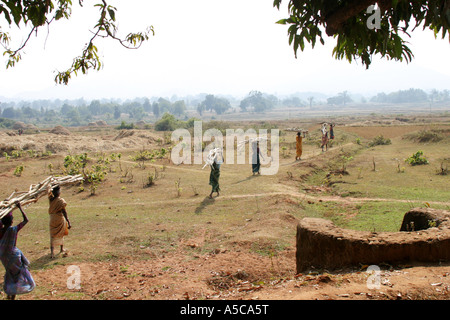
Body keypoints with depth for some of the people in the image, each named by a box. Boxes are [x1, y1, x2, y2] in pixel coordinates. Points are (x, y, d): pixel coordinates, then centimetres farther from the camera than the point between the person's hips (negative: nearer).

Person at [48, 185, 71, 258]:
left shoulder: (51, 199, -4)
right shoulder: (61, 201, -16)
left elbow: (50, 193, 17)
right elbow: (64, 212, -18)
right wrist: (68, 222, -17)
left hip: (52, 219, 3)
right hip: (60, 219, -3)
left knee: (53, 236, 4)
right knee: (61, 234, 17)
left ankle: (52, 252, -9)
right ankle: (62, 249, 31)